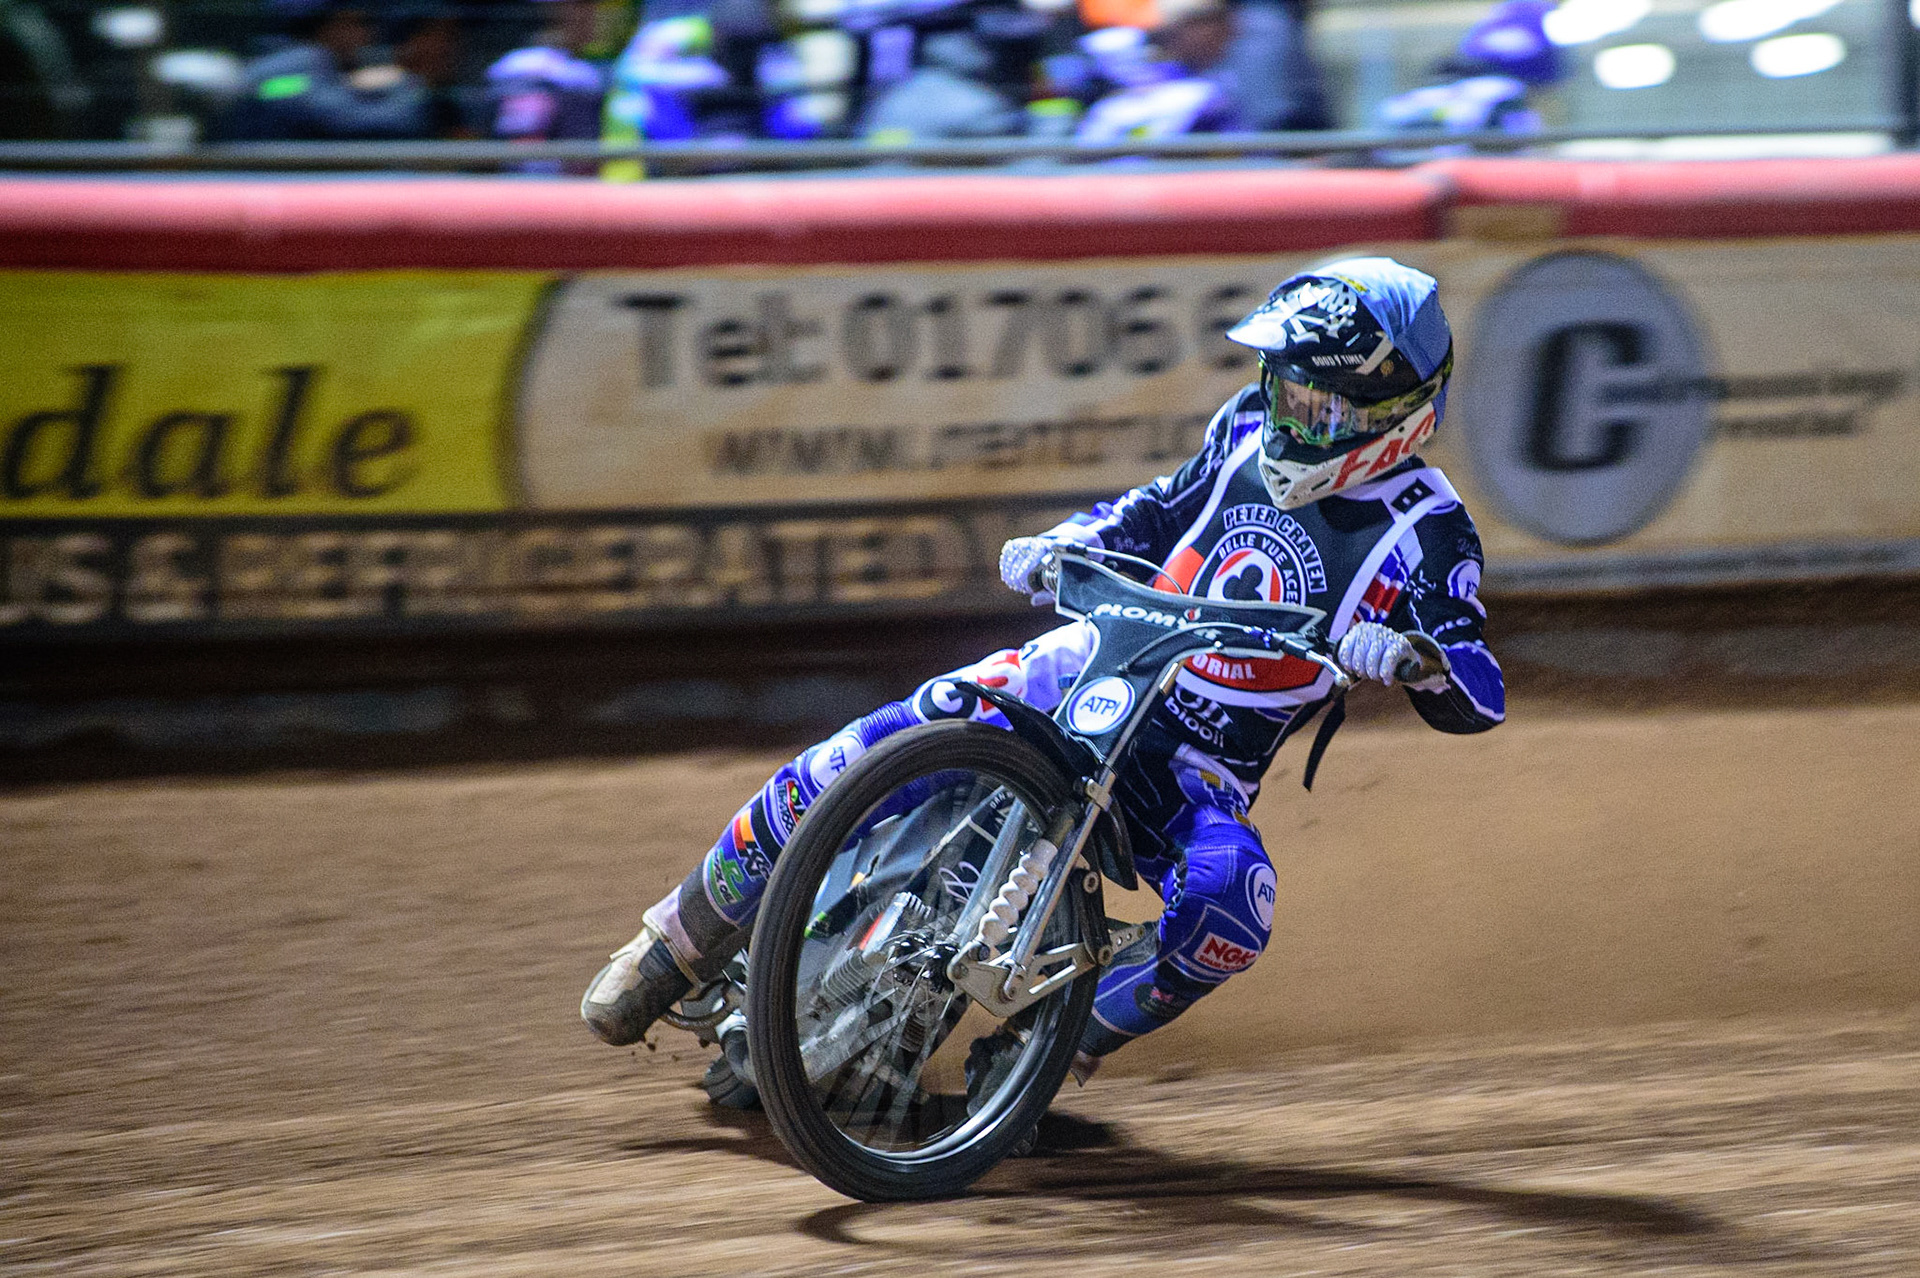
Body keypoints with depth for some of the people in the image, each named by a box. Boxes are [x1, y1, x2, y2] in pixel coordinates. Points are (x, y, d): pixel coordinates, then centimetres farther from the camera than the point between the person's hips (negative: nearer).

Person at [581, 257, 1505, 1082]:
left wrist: (1416, 656, -42)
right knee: (873, 754, -18)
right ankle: (684, 935, -2)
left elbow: (1478, 701, -19)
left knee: (1228, 901, -37)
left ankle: (1079, 1032, -9)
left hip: (1200, 771, -3)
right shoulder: (1251, 429, 3)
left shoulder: (1422, 533, -12)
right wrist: (1062, 543, 3)